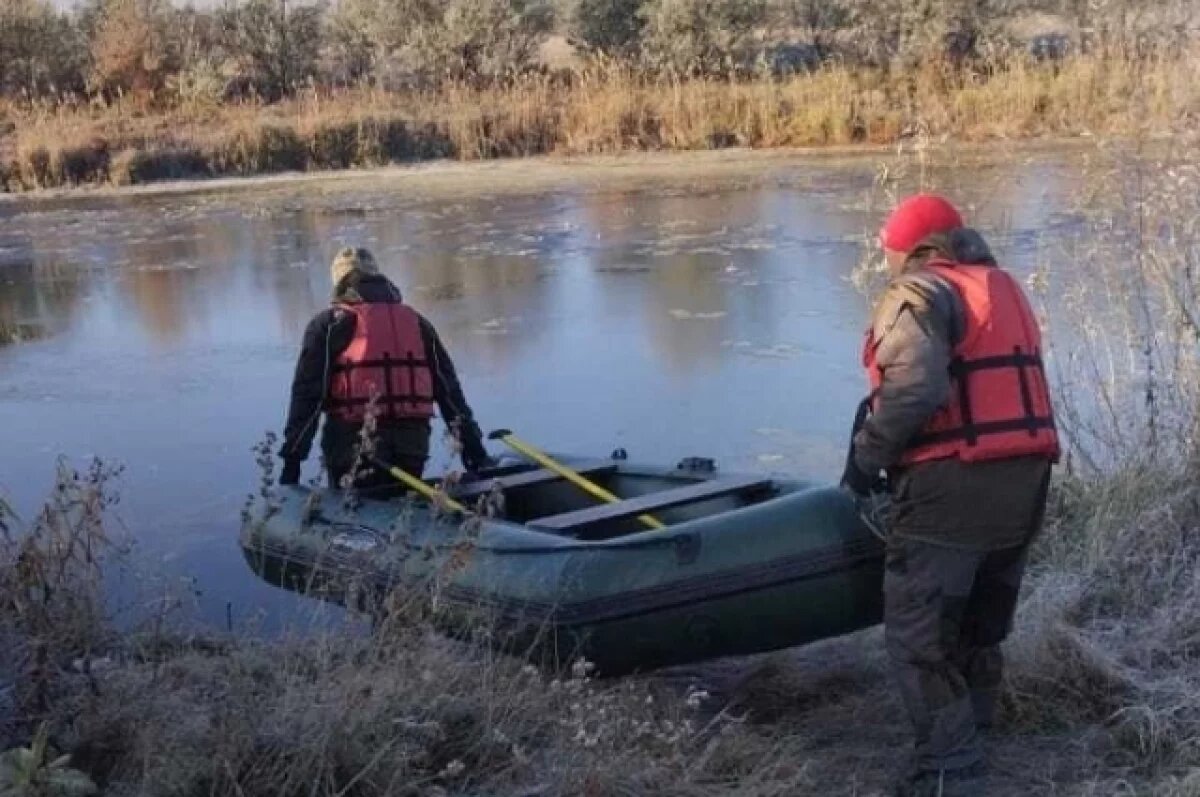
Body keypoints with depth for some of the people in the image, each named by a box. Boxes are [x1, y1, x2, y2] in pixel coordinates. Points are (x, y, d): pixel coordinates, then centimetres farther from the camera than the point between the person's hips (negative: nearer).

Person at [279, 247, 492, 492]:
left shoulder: (329, 324, 5)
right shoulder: (417, 322, 17)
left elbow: (308, 393, -3)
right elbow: (449, 389, 14)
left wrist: (292, 458, -2)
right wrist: (474, 448, 16)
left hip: (353, 452, -4)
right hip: (412, 451, 4)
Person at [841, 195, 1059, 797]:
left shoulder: (918, 295, -7)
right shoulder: (1006, 290, 18)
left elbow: (912, 390, -23)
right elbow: (999, 386, 17)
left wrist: (867, 455, -10)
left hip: (953, 487, -8)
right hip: (1024, 480, 9)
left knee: (918, 635, -1)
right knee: (980, 620, 25)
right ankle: (973, 720, 41)